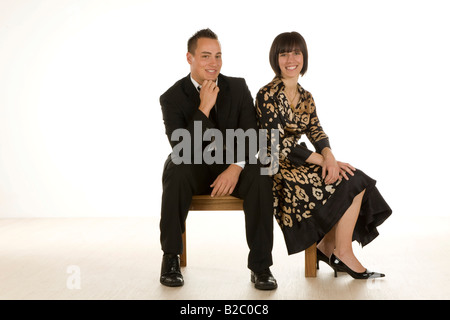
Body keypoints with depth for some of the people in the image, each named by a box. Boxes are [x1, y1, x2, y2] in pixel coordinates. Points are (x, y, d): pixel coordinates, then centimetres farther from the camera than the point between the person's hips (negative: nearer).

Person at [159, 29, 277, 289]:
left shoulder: (238, 88, 0)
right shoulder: (173, 97, -7)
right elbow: (181, 150, -19)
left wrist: (236, 167, -25)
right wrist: (204, 108, -27)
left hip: (232, 166, 2)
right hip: (193, 168, -1)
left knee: (261, 177, -30)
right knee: (176, 172, -35)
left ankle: (260, 265, -21)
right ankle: (171, 258, -18)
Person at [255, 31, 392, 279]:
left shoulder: (306, 97, 13)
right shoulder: (268, 95, -11)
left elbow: (316, 132, 2)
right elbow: (279, 144, -18)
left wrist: (328, 155, -21)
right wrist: (322, 160, -20)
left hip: (298, 164, 8)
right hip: (277, 169, -7)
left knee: (358, 180, -8)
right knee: (351, 182, -16)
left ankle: (327, 247, 1)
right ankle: (343, 252, -6)